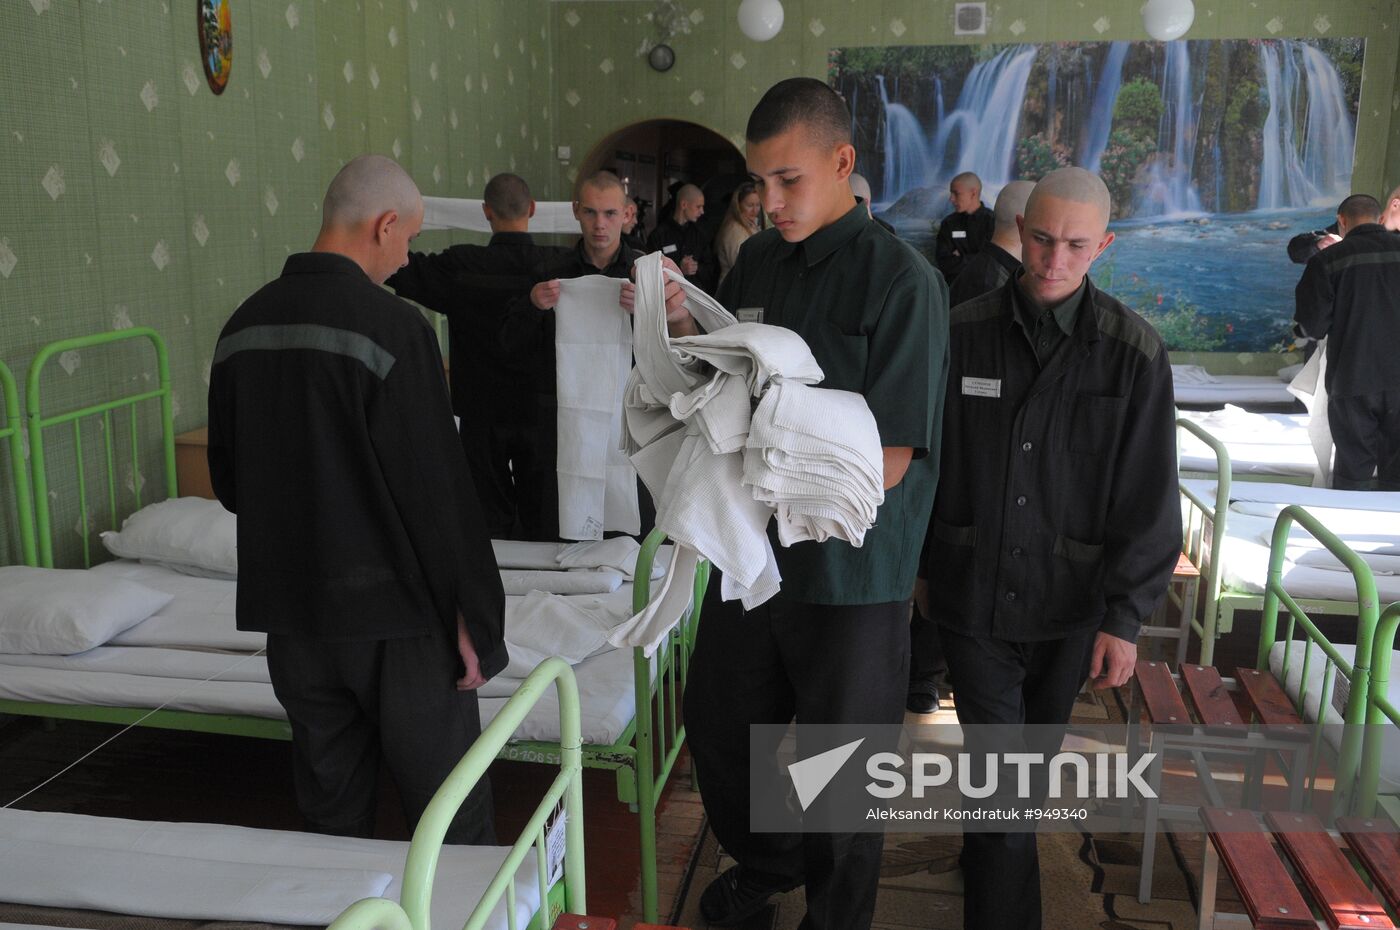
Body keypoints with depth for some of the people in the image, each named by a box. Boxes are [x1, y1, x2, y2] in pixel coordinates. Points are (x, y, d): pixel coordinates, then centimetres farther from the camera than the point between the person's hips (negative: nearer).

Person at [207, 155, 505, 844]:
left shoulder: (243, 327, 5)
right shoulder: (392, 327, -16)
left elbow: (227, 480, 13)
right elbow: (439, 488, -18)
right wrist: (475, 618, -10)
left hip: (289, 611, 7)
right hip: (396, 608, -6)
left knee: (330, 810, 19)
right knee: (451, 817, 6)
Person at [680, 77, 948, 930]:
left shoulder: (900, 279, -17)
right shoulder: (757, 261, 2)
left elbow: (889, 461, -19)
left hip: (850, 572, -6)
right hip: (754, 549, 6)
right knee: (717, 727, 20)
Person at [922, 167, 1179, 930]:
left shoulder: (1133, 352, -8)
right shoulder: (964, 333, -7)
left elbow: (1149, 498, -6)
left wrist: (1126, 616, -8)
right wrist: (917, 563, 8)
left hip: (1068, 605, 1)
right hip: (972, 593, -1)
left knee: (1032, 759, 20)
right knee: (1000, 773, 0)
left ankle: (988, 858, 47)